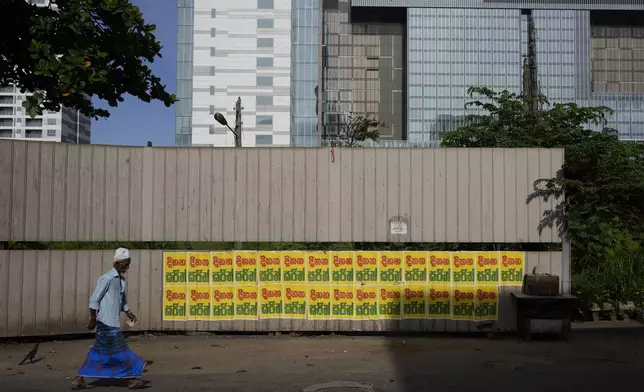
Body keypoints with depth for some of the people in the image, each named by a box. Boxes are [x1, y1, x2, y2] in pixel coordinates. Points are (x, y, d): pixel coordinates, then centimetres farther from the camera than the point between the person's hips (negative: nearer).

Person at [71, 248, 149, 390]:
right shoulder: (107, 278, -15)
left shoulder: (121, 279, 13)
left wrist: (128, 313, 11)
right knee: (120, 351, -1)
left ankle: (78, 380, 17)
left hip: (113, 322, 9)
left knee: (99, 352, 11)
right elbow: (94, 300, -14)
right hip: (107, 322, -9)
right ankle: (132, 380, 8)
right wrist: (93, 320, -12)